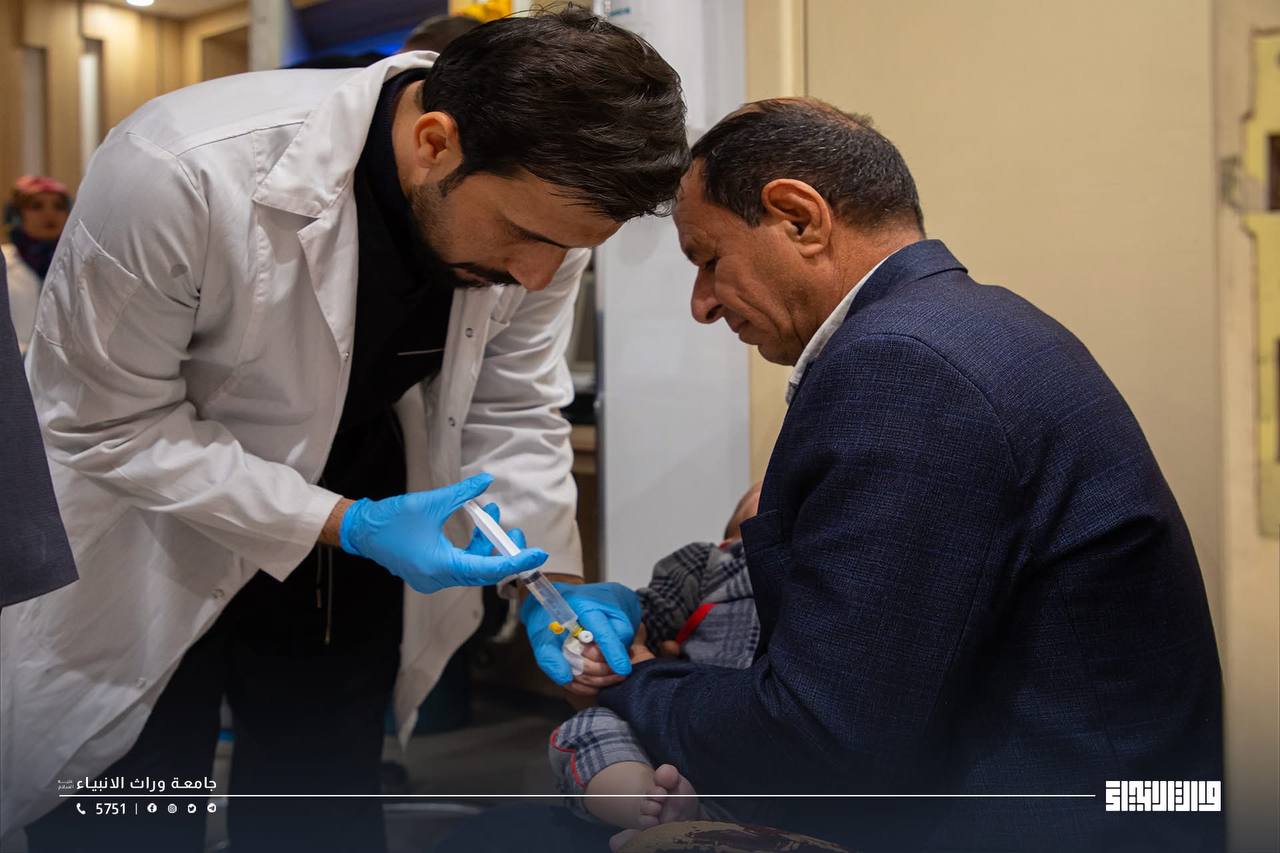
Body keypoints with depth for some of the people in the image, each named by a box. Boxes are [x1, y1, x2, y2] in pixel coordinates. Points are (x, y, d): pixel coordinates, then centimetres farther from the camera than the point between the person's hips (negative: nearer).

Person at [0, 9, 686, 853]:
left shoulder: (541, 195, -18)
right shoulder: (179, 174, -33)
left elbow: (512, 412, -5)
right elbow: (111, 425, -24)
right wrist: (345, 526, -29)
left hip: (353, 539, 4)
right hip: (145, 549, -4)